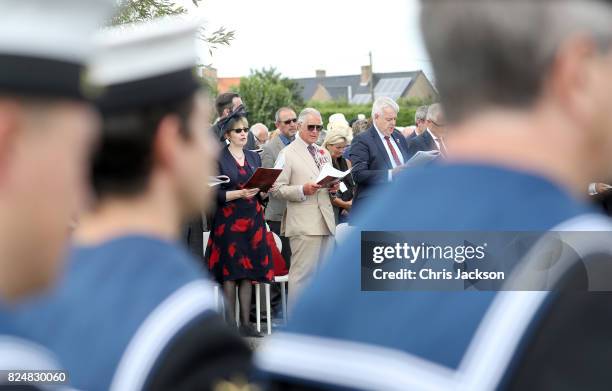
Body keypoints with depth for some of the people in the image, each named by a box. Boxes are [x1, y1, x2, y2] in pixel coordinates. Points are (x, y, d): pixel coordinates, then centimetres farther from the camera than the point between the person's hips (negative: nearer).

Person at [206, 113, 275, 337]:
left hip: (253, 219, 5)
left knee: (248, 272, 4)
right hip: (229, 220, -5)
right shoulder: (219, 159, -2)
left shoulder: (254, 157, 15)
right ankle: (230, 324, 1)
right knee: (230, 272, -4)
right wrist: (239, 194, -20)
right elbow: (215, 194, -9)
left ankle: (246, 323, 8)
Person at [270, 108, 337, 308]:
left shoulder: (324, 153, 21)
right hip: (304, 223, -7)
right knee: (302, 272, -9)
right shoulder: (288, 154, -2)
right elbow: (276, 188, -7)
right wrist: (302, 190, -19)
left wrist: (333, 187, 7)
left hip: (325, 221, 7)